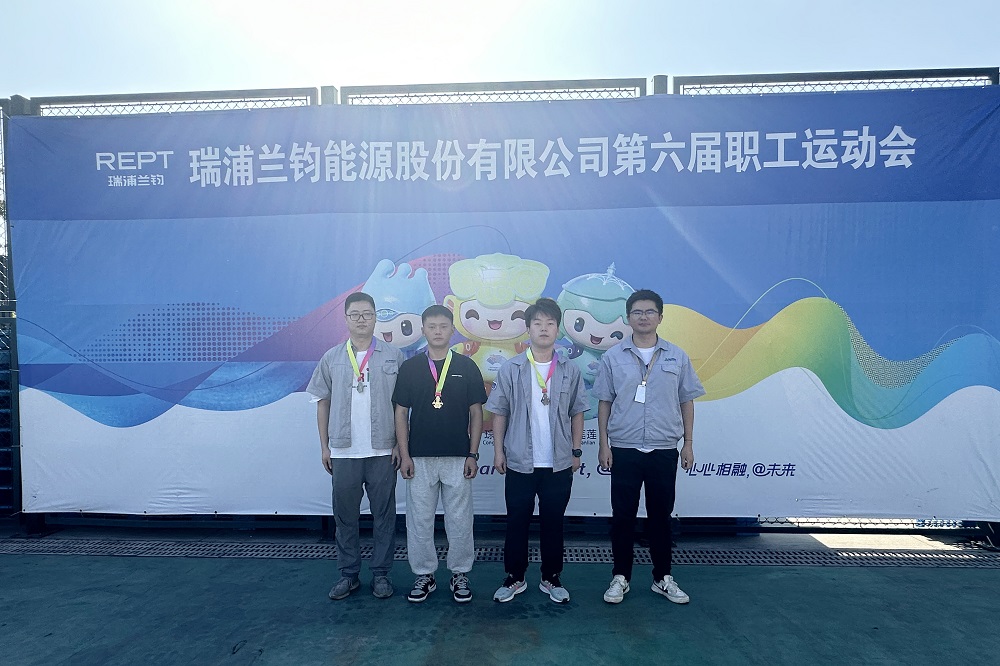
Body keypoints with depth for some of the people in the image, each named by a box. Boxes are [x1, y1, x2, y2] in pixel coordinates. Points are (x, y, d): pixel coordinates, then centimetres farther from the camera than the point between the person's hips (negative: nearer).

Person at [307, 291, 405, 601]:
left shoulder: (393, 356, 0)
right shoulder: (332, 358, 5)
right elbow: (323, 402, 8)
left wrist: (401, 444, -3)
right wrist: (324, 446, 5)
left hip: (383, 450, -1)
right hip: (343, 451, 2)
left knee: (384, 514, 7)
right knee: (345, 515, 11)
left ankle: (381, 573, 22)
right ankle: (348, 574, 26)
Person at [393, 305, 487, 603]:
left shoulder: (467, 367, 1)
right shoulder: (410, 367, 2)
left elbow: (476, 413, 3)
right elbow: (401, 413, 3)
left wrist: (473, 454, -3)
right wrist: (404, 454, -4)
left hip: (458, 458, 0)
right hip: (419, 459, 1)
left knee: (459, 520, 8)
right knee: (419, 520, 9)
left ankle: (460, 574, 24)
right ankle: (424, 575, 25)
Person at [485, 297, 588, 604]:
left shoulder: (570, 371, 2)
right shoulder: (511, 369, -3)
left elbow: (577, 413, 7)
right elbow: (499, 412, 0)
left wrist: (576, 451, 4)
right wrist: (498, 450, -3)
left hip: (559, 463, 1)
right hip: (520, 463, -1)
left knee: (553, 523, 12)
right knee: (517, 523, 10)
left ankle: (551, 579, 28)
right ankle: (514, 578, 26)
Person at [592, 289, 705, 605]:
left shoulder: (677, 357, 3)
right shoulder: (613, 357, 1)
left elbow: (687, 402, 7)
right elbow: (604, 402, 3)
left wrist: (688, 444, 4)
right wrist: (603, 443, -1)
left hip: (664, 451, 1)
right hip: (624, 450, 0)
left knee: (661, 516, 12)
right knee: (622, 516, 7)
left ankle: (663, 578, 27)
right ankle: (620, 577, 22)